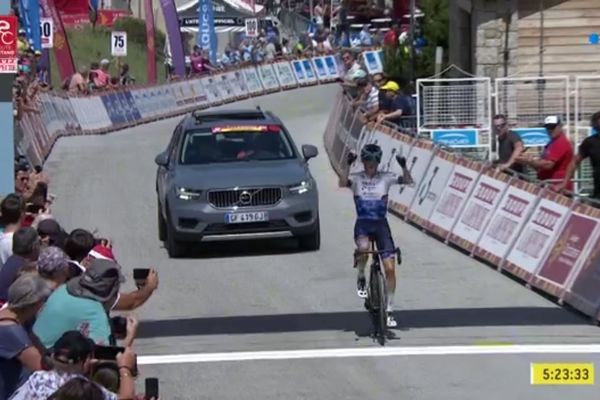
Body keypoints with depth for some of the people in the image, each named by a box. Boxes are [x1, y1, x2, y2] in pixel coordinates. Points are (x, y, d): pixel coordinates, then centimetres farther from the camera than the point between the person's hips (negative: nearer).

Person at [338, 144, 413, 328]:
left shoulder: (385, 178, 2)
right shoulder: (357, 178, 0)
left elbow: (408, 181, -11)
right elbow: (342, 183, -21)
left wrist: (404, 167, -28)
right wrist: (348, 165, -34)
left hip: (381, 224, 1)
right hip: (362, 224, -1)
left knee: (390, 268, -7)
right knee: (363, 248, -36)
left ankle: (389, 310, 5)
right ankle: (361, 279, -4)